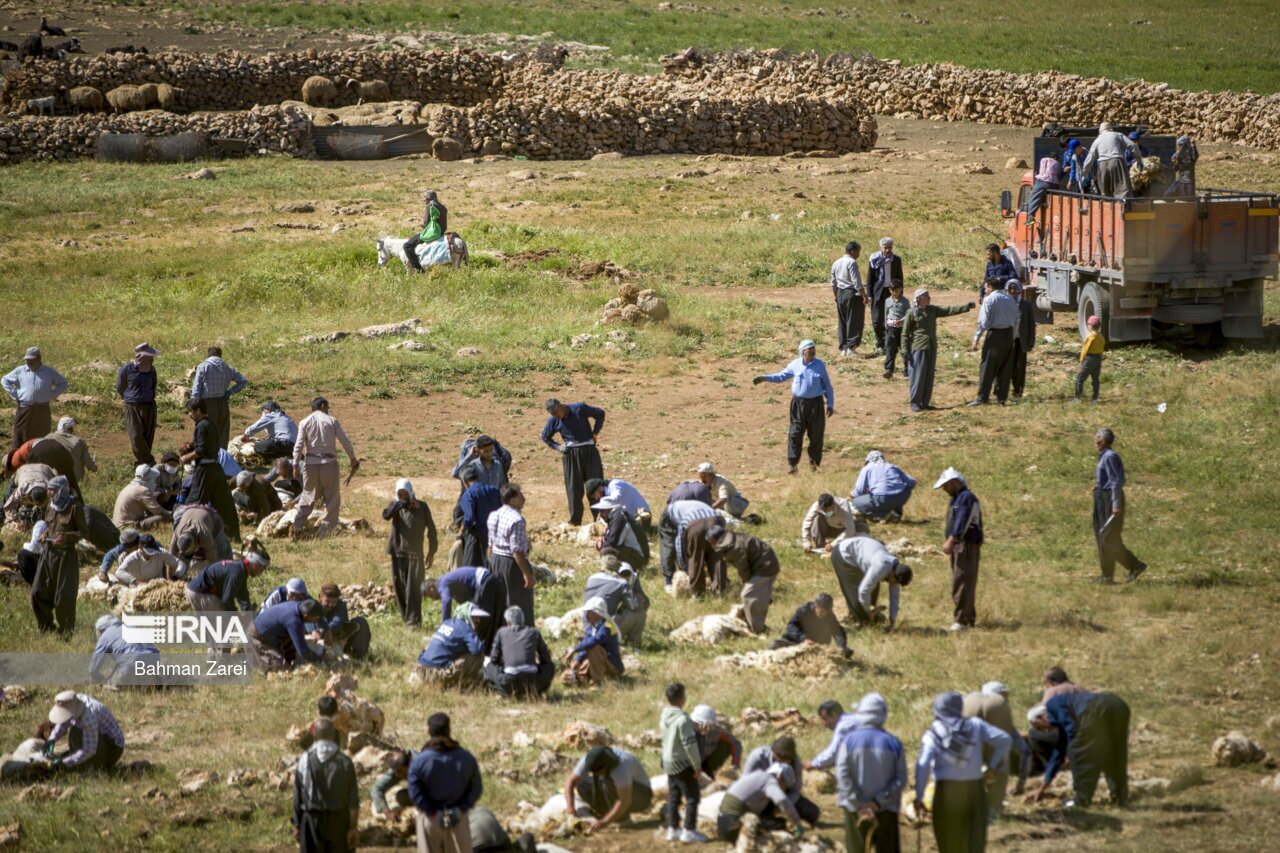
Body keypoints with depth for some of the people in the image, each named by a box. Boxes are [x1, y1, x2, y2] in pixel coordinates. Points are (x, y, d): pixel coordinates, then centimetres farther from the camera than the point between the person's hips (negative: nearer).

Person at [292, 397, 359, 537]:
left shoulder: (305, 422, 4)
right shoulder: (331, 420, 1)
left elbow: (299, 445, -5)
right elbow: (345, 441, -1)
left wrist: (295, 464, -4)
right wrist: (353, 459, 9)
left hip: (311, 463, 2)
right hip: (329, 462, -2)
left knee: (308, 495, 15)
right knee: (332, 498, 7)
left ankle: (297, 526, 8)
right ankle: (328, 529, 4)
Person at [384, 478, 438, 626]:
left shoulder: (421, 507, 2)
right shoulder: (396, 505, 7)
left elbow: (431, 529, 6)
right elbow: (386, 515, -16)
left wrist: (431, 552, 3)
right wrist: (399, 504, -27)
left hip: (415, 554, -3)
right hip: (397, 553, 3)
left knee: (413, 588, -9)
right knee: (399, 586, 7)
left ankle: (414, 619, -9)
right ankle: (405, 616, 20)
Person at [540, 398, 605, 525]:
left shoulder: (579, 409, -9)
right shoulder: (553, 420, -1)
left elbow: (600, 413, 4)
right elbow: (545, 437, 15)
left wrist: (595, 433, -3)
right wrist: (557, 447, 0)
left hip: (590, 452, -1)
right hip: (571, 456, 1)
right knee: (574, 488, 1)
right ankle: (575, 519, 10)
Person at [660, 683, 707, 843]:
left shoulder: (664, 717, 3)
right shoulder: (682, 719, -24)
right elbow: (690, 745, -22)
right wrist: (697, 765, -13)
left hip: (668, 762, 8)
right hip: (683, 764, -8)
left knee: (673, 796, 15)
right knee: (692, 797, -1)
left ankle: (672, 829, 19)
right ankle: (689, 831, -3)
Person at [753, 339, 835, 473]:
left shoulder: (820, 365, -1)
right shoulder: (795, 365, 0)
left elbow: (827, 386, 4)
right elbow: (781, 376, 12)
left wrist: (830, 405, 2)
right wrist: (764, 378, 2)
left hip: (815, 403, 0)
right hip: (798, 403, 0)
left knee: (816, 434, 4)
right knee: (795, 433, -3)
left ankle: (814, 462, 16)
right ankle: (792, 462, 1)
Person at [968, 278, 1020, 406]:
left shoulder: (989, 300, -9)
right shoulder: (1010, 299, 9)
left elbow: (983, 321, -13)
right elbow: (1016, 320, 12)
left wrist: (976, 339, -11)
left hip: (995, 333, -6)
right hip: (1009, 333, 6)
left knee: (987, 367, -2)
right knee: (1005, 367, 12)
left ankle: (982, 398, -4)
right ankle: (1002, 397, 15)